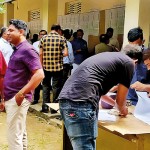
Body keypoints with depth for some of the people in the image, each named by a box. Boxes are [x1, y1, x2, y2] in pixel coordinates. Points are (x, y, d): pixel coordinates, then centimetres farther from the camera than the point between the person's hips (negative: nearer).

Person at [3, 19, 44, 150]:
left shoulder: (27, 50, -15)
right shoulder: (17, 50, 15)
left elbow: (39, 75, -24)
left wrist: (21, 94, -23)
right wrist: (6, 96, 15)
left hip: (17, 99, -10)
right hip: (12, 98, 10)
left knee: (14, 136, -4)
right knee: (20, 133, 18)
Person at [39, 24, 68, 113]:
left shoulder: (44, 38, 2)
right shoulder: (62, 39, -4)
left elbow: (40, 54, -1)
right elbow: (66, 53, -10)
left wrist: (41, 65, 8)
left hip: (46, 66, 2)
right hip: (58, 66, -2)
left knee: (46, 86, 14)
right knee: (56, 87, 7)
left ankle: (45, 107, 16)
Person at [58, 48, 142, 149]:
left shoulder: (108, 56, 29)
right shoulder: (129, 63, 6)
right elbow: (120, 100, 14)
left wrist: (114, 103, 57)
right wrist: (123, 110, 36)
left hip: (66, 99, 9)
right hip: (81, 103, -9)